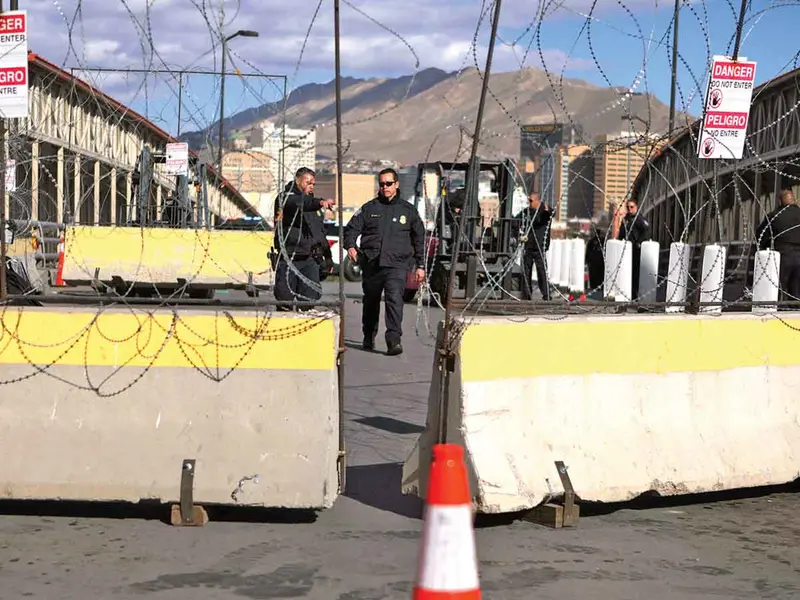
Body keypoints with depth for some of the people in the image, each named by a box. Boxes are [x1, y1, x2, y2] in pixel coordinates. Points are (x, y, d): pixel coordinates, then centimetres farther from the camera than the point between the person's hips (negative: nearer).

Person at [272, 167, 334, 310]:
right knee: (285, 301, -3)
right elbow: (299, 203, -26)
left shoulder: (310, 202, 23)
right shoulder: (285, 198, -1)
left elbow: (320, 232, 25)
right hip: (289, 259, -6)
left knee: (310, 298, -4)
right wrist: (320, 203, -44)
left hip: (310, 260, 6)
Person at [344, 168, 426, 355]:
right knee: (370, 302, 14)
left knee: (395, 300, -20)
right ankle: (368, 338, 32)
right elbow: (352, 228, 7)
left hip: (397, 264, -2)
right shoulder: (369, 208, 10)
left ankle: (394, 340, -24)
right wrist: (350, 246, -14)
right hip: (371, 264, 2)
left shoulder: (408, 210, 11)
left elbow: (419, 239, 16)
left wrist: (420, 265, 12)